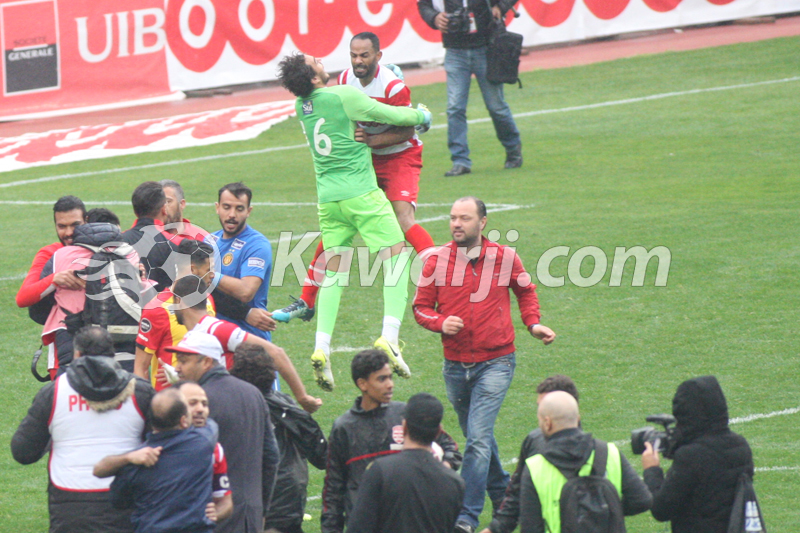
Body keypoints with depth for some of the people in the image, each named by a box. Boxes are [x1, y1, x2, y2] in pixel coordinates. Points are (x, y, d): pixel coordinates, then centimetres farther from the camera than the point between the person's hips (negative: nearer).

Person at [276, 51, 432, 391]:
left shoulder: (302, 105, 9)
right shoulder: (343, 96, -12)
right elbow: (392, 116, -3)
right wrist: (421, 115, 18)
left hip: (327, 195, 6)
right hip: (360, 191, -6)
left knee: (334, 270, 9)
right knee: (396, 255, 1)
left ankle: (321, 347, -6)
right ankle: (390, 336, -15)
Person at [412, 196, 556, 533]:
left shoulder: (504, 258, -3)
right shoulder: (438, 260, -2)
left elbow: (526, 291, 16)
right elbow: (421, 306, 4)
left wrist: (533, 323, 1)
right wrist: (441, 322, -16)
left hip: (495, 362, -3)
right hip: (455, 363, 3)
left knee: (478, 438, -15)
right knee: (478, 436, 18)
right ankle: (502, 495, 41)